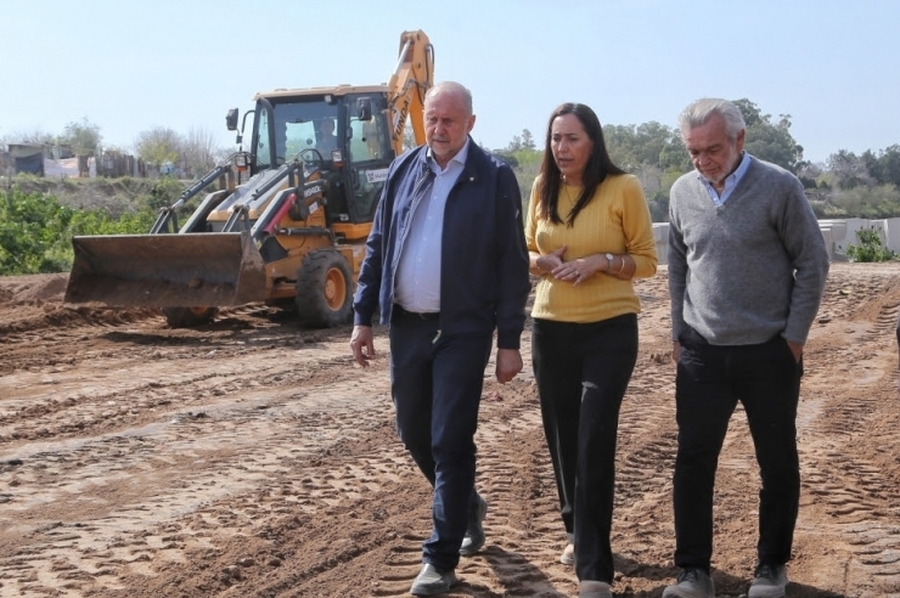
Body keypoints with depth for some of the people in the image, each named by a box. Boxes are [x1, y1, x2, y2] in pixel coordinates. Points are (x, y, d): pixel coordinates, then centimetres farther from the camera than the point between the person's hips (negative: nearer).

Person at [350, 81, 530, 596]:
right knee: (414, 433, 15)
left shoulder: (495, 178, -6)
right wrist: (364, 317, 7)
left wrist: (510, 341, -8)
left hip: (463, 329, -5)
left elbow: (513, 265, -5)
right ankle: (467, 506, 40)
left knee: (451, 442, -3)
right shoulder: (404, 170, 7)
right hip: (407, 325, 5)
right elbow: (378, 247, 11)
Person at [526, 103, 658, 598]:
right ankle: (578, 532, 35)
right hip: (551, 329, 4)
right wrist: (542, 263, -8)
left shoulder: (623, 187, -6)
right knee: (562, 438, 12)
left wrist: (601, 262, -19)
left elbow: (646, 261, -2)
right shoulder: (543, 189, 6)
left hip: (610, 330, -4)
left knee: (594, 442, -9)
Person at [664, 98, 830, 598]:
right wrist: (679, 332, 10)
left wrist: (795, 336, -6)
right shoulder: (683, 192, 3)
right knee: (693, 463, 2)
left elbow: (812, 263, -5)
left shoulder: (778, 187, -9)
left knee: (778, 464, 8)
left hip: (769, 354, -3)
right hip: (702, 354, 3)